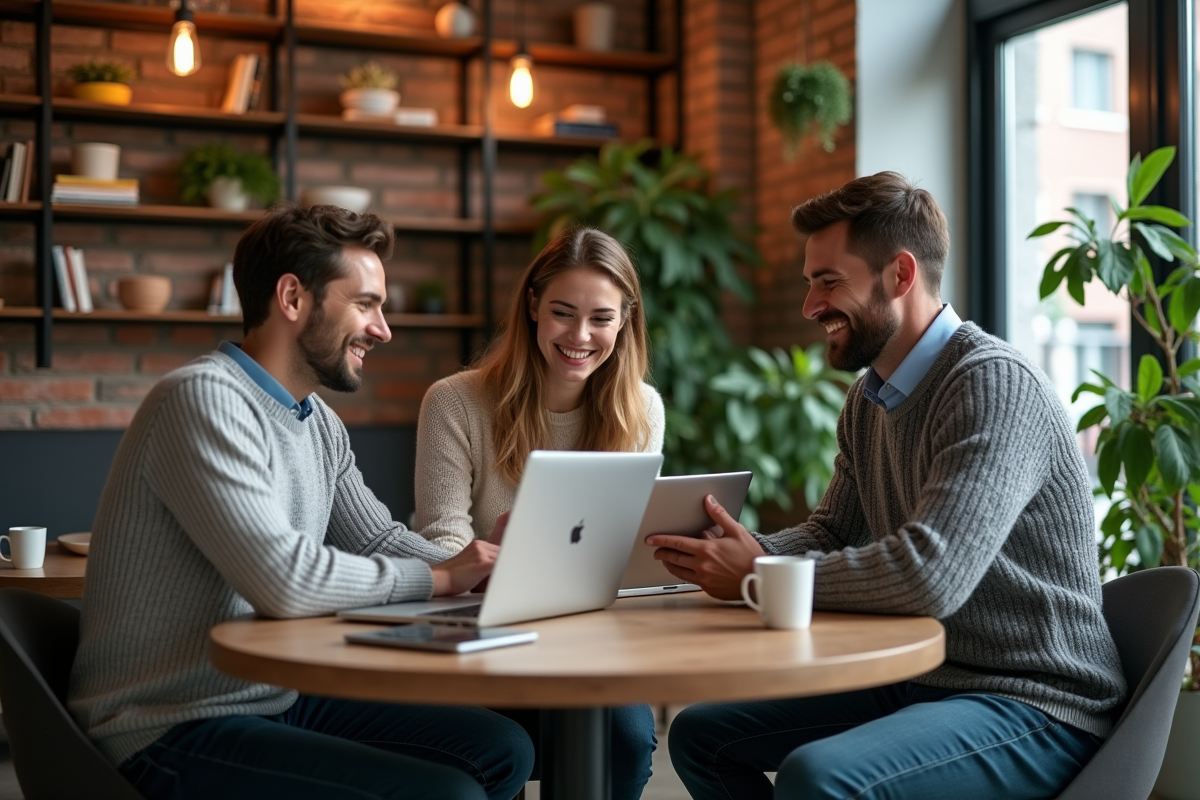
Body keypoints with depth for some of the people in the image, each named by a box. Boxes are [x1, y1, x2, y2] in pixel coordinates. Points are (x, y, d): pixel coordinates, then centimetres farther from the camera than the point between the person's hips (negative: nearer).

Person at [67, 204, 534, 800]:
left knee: (501, 749, 3)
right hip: (172, 730, -9)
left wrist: (488, 564, -5)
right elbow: (285, 580, -28)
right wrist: (440, 578, -15)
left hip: (277, 701, 9)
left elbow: (380, 542, 15)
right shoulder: (204, 397, -19)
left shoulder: (320, 423, 10)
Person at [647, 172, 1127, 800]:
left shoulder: (995, 384, -20)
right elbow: (831, 532, 14)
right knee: (700, 734, 8)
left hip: (1033, 704, -9)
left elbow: (930, 574, -31)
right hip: (918, 679, 9)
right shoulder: (867, 399, 10)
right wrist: (747, 551, -8)